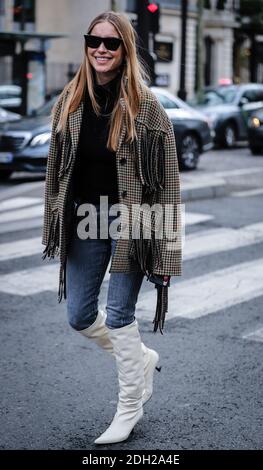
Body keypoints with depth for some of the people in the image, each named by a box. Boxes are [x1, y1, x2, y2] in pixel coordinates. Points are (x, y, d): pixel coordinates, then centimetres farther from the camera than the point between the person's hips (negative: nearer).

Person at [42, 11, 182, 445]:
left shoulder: (145, 106, -10)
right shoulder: (70, 102, 3)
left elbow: (166, 179, -10)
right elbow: (56, 167, 10)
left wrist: (165, 250, -13)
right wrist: (55, 224, 9)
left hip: (130, 223, -5)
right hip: (85, 222, 5)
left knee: (119, 315, 1)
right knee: (79, 316, 10)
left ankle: (130, 407, 22)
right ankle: (142, 358, 38)